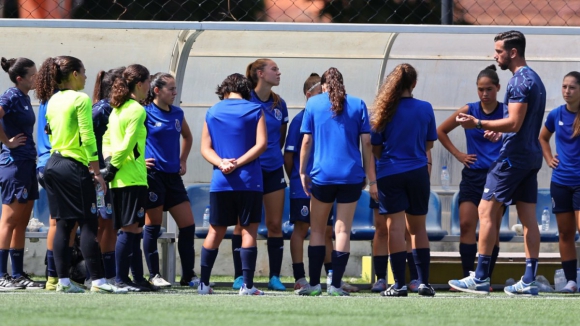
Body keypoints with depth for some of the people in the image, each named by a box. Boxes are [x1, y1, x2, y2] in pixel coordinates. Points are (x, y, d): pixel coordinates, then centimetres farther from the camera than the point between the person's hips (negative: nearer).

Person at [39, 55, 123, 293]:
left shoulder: (53, 101, 13)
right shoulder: (80, 99, -11)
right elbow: (87, 138, -15)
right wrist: (97, 172, -11)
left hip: (53, 164, 8)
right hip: (74, 166, -8)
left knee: (63, 224, 8)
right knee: (88, 223, -7)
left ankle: (63, 280, 5)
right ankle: (97, 280, -11)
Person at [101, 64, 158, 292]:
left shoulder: (117, 109, 16)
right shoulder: (137, 110, -12)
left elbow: (107, 140, 19)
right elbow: (127, 145, -17)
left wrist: (109, 162, 9)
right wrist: (113, 168, -10)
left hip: (119, 179, 9)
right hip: (133, 178, -9)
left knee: (133, 229, 11)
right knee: (130, 228, -7)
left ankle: (138, 278, 14)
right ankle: (121, 279, -8)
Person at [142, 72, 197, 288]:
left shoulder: (177, 114, 11)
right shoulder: (145, 113, -8)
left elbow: (187, 137, 28)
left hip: (173, 175, 6)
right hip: (153, 173, -6)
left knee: (188, 225, 3)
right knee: (153, 226, 0)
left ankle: (188, 276, 11)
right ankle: (154, 275, 7)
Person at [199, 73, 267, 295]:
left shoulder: (213, 112, 9)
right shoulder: (255, 110, 1)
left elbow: (205, 148, 4)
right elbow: (261, 144, -8)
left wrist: (222, 163, -9)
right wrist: (238, 163, -11)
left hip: (220, 182, 3)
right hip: (249, 181, -3)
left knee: (215, 232, 10)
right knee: (249, 231, 0)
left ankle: (204, 284, 12)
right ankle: (247, 285, -5)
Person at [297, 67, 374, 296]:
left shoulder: (314, 103, 3)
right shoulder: (357, 105, 4)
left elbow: (306, 141, 0)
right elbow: (366, 142, 1)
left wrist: (303, 172, 9)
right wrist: (371, 177, 6)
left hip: (322, 175, 0)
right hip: (351, 175, 0)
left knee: (317, 230, 11)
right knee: (343, 231, 2)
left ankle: (314, 284, 8)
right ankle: (335, 286, -3)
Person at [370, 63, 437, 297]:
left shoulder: (385, 111, -5)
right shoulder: (425, 109, -2)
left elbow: (375, 149, 0)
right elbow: (429, 144, 9)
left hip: (390, 173, -2)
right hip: (418, 173, 2)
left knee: (395, 227, -1)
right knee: (418, 228, 12)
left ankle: (400, 284, -5)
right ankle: (424, 282, 9)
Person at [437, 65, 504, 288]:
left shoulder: (505, 112, -1)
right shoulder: (469, 111, 3)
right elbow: (441, 131, 14)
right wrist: (458, 155, 6)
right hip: (472, 175, 1)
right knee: (466, 224, -9)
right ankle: (467, 276, -6)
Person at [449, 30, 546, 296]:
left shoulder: (519, 82, -15)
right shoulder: (535, 80, 16)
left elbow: (514, 123, -22)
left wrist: (479, 124, -22)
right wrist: (498, 129, 22)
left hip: (513, 156, -10)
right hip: (532, 156, 10)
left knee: (486, 211, -6)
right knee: (528, 218, 6)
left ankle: (480, 278, -8)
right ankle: (529, 281, 4)